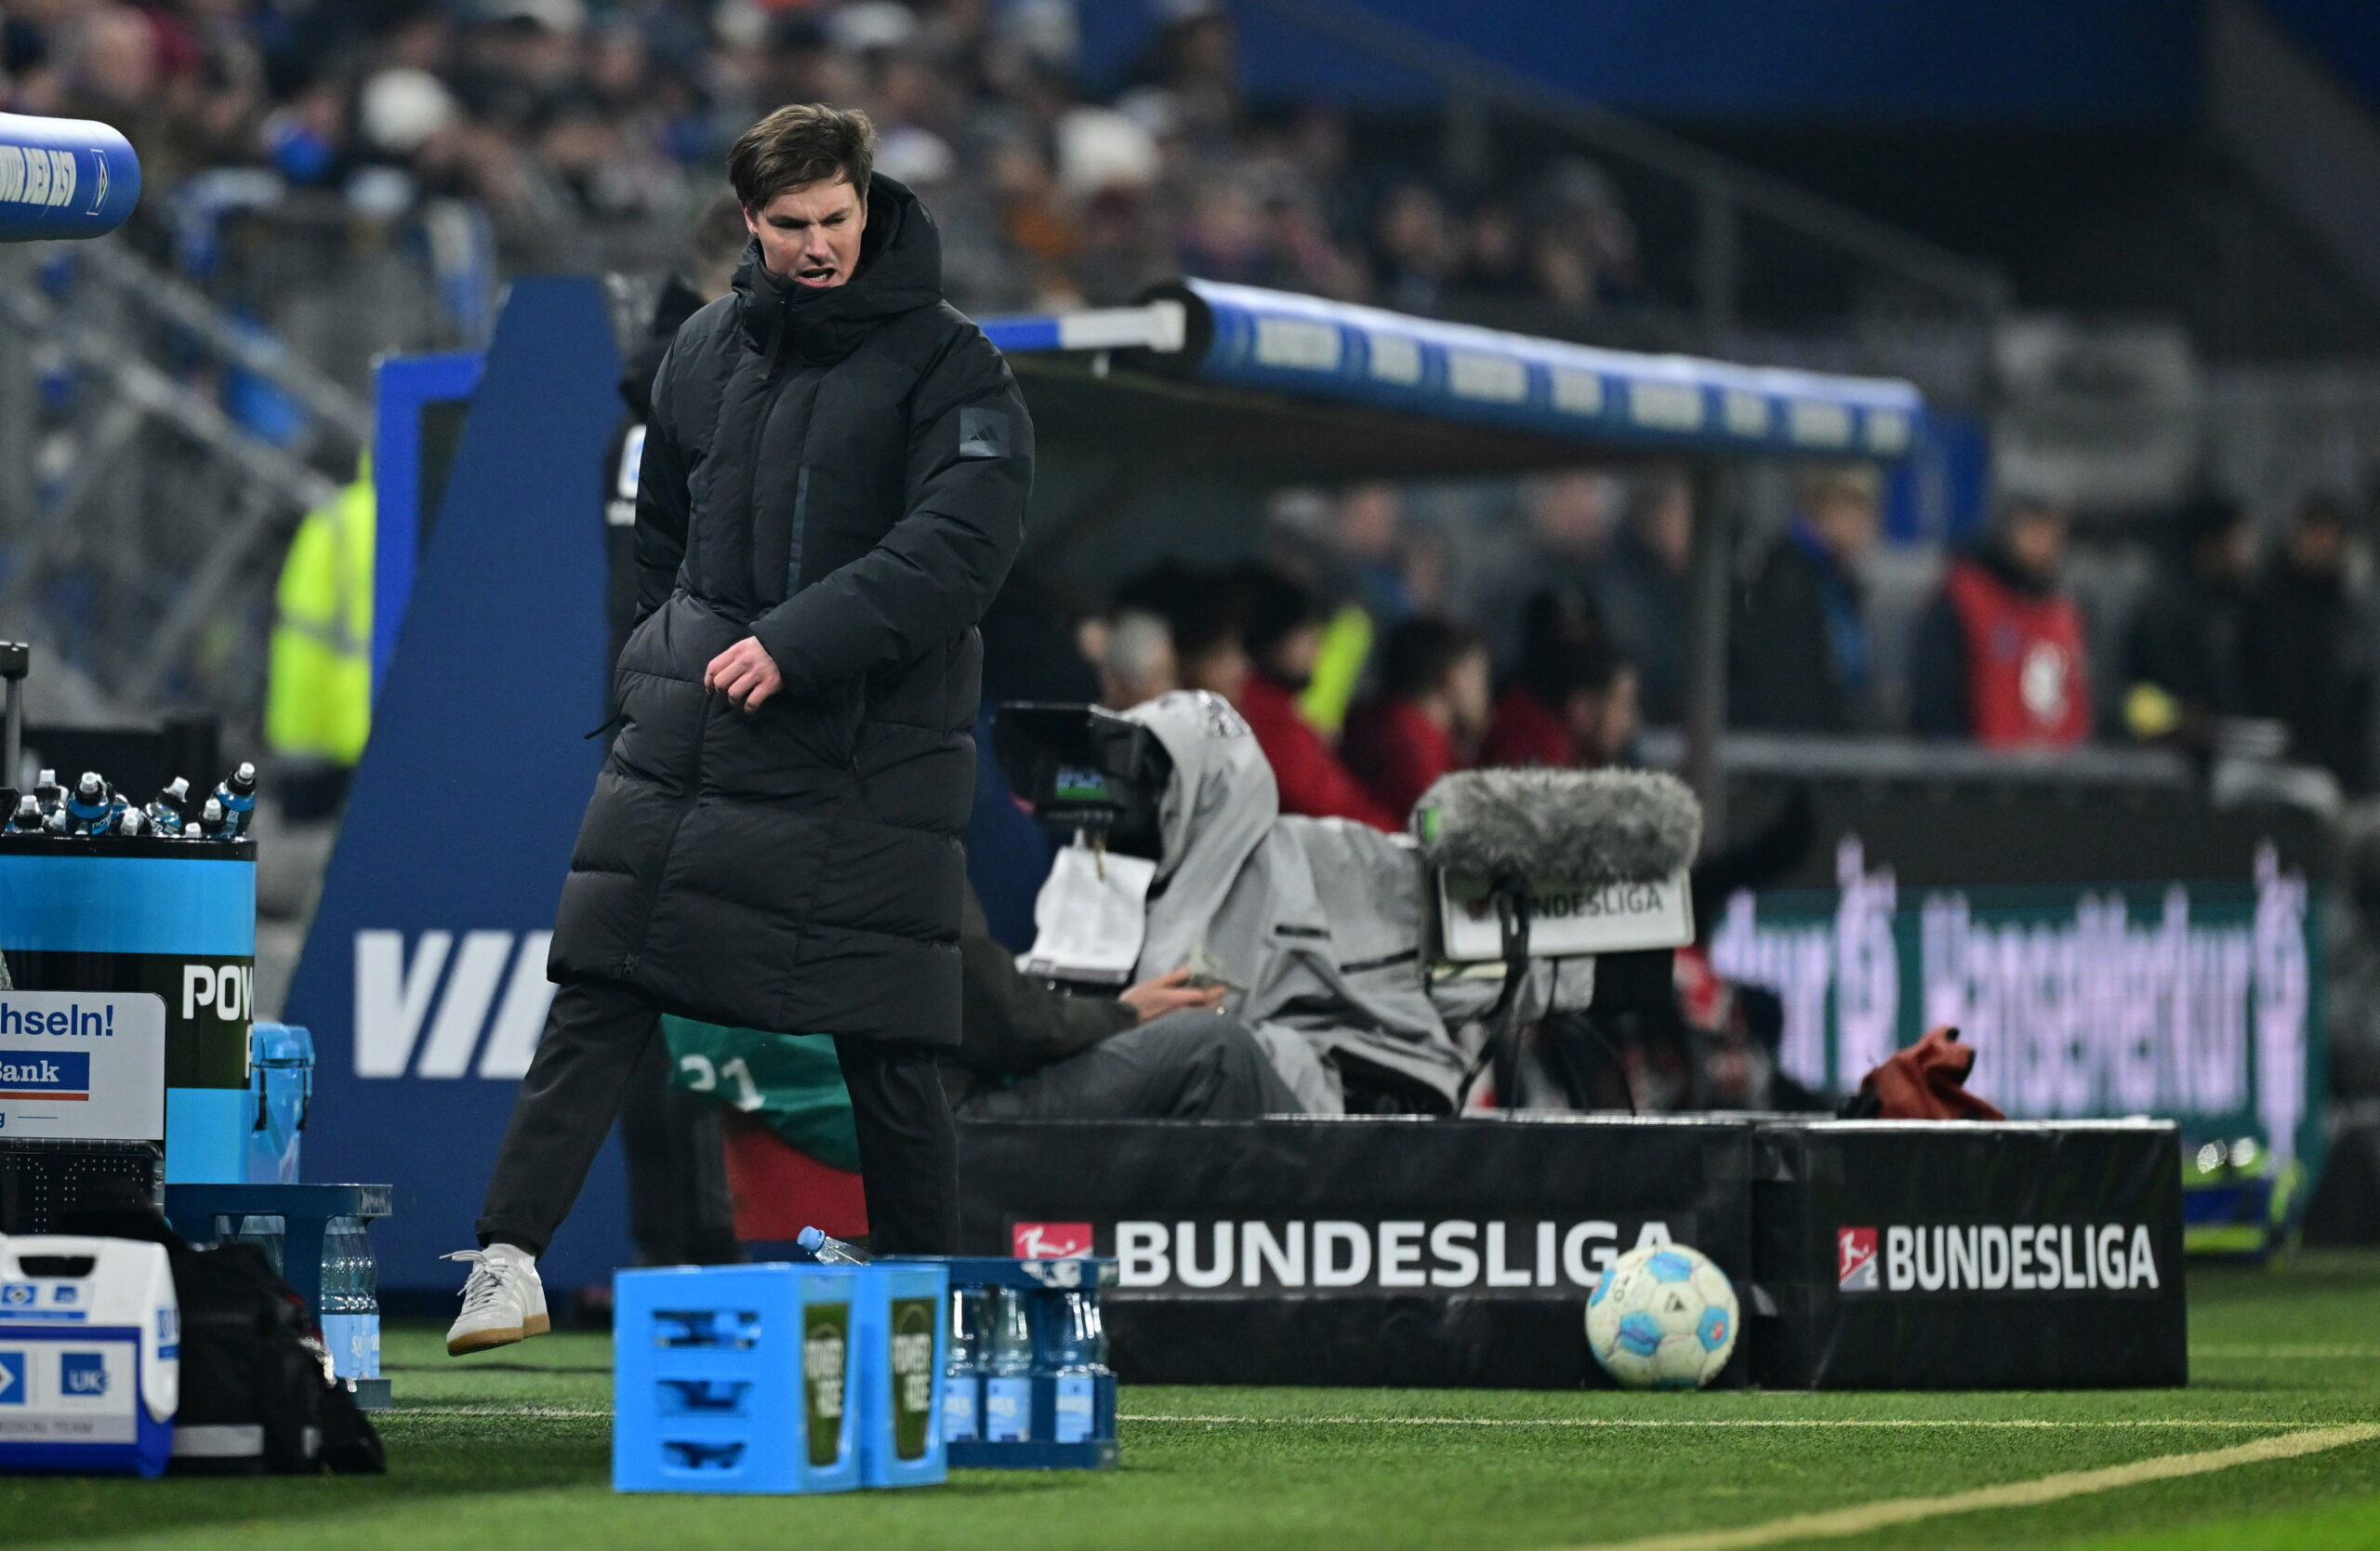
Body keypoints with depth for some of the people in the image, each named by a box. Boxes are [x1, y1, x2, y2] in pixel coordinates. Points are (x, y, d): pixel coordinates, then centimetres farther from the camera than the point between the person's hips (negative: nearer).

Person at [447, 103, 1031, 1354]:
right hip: (689, 734, 4)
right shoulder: (707, 349, 11)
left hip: (872, 758, -4)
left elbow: (964, 540, -18)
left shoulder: (945, 363, -5)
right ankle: (509, 1257, -6)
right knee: (599, 996, -5)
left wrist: (799, 642, -23)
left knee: (888, 1052, 0)